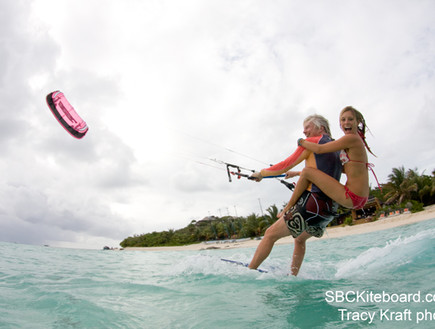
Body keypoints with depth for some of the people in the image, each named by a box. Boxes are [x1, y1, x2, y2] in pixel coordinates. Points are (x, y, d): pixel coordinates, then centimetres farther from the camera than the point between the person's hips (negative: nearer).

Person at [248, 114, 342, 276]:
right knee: (300, 239, 29)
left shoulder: (311, 142, -3)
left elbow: (285, 166, -5)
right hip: (329, 210, 8)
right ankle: (293, 276, 29)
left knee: (270, 234, 0)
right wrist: (297, 173, 45)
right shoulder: (336, 149, 19)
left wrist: (261, 173, 8)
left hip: (312, 204, -8)